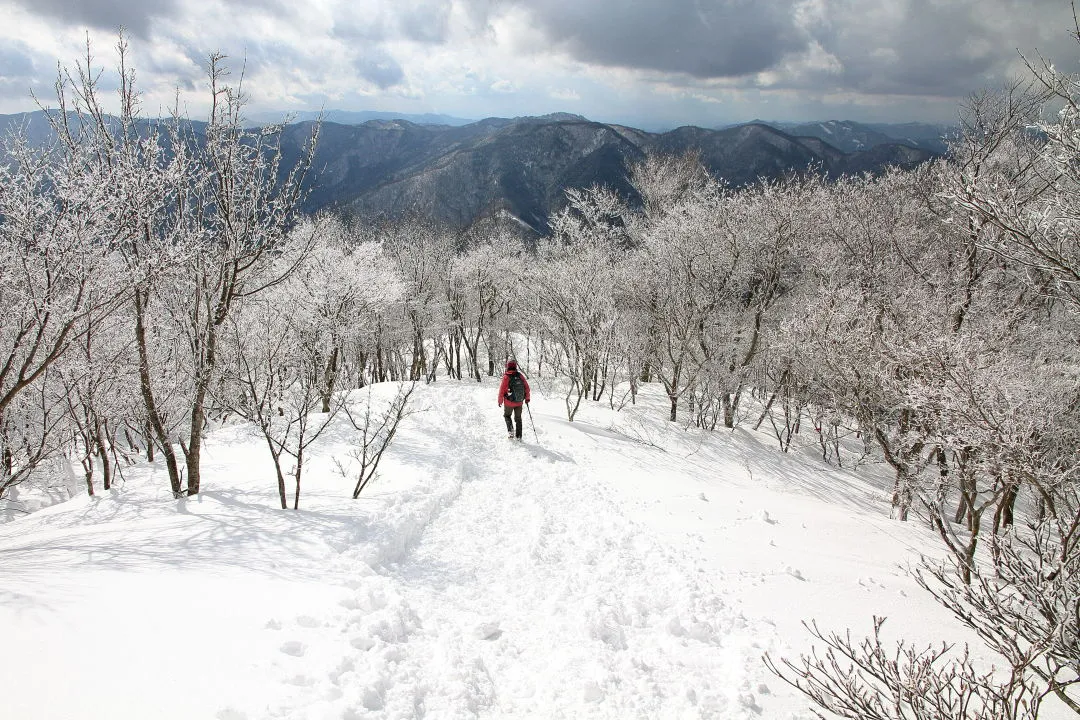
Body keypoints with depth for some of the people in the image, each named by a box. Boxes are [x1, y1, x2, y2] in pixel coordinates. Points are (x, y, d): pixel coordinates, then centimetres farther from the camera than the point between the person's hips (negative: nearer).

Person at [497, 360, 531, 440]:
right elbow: (527, 387, 1)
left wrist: (500, 401, 2)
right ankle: (518, 436, 20)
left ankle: (510, 430, 2)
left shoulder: (506, 377, -15)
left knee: (507, 415, 21)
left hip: (509, 402, -3)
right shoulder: (520, 376, -6)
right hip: (519, 402, 3)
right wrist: (527, 398, 14)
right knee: (518, 418, 17)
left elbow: (502, 390, -11)